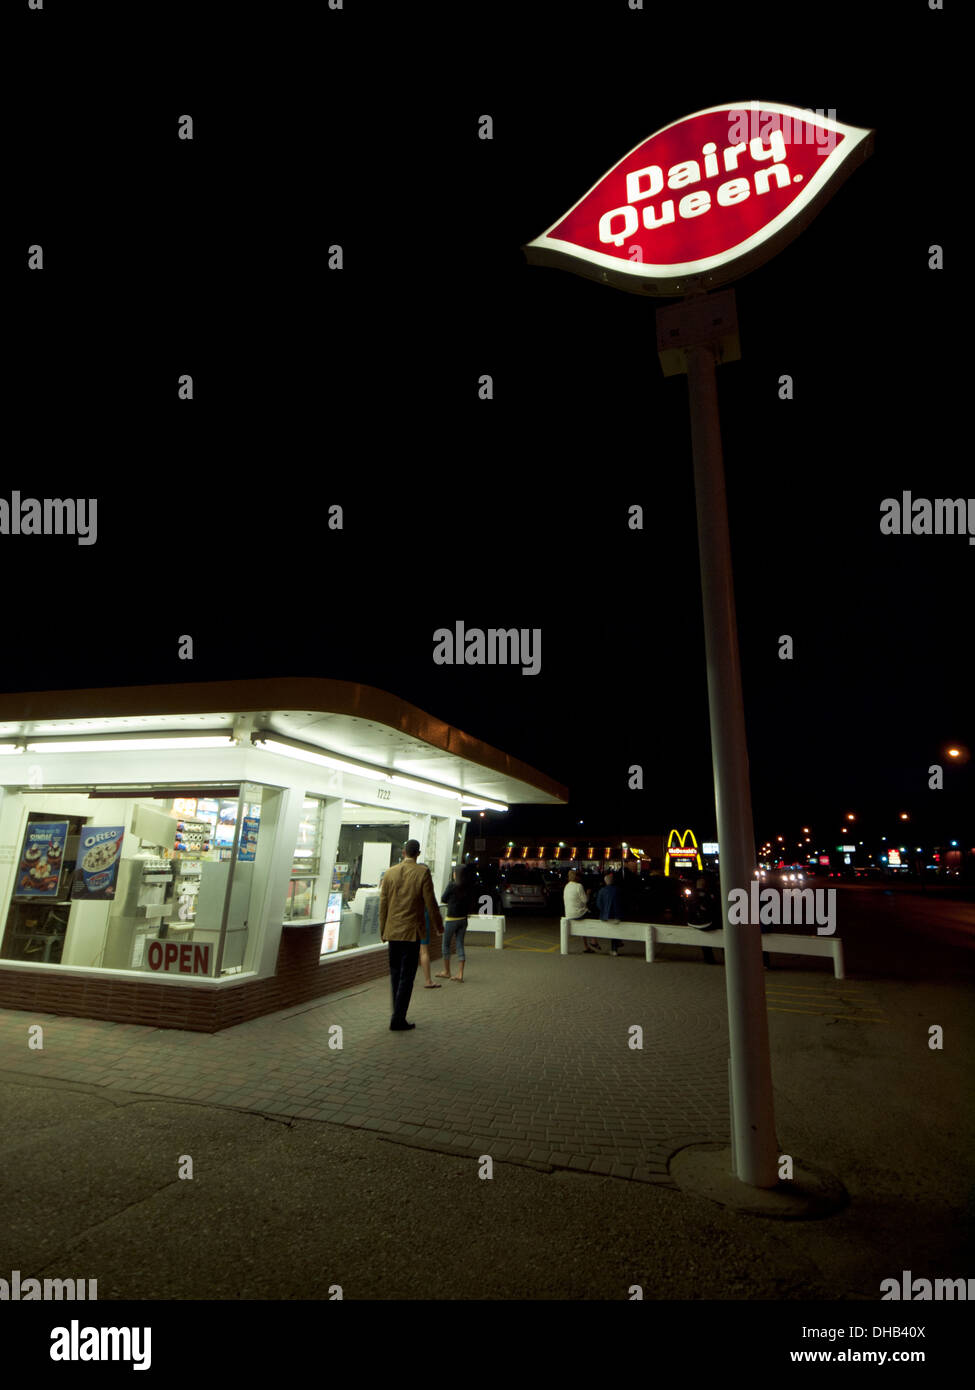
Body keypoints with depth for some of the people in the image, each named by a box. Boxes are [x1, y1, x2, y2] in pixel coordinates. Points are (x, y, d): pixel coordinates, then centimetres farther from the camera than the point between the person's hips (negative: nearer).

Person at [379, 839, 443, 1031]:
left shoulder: (389, 873, 1)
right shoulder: (423, 872, -10)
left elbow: (383, 903, 5)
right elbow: (430, 903, -8)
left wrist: (382, 930, 15)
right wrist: (439, 926, 7)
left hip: (392, 931, 4)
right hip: (412, 931, -4)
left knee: (395, 972, 17)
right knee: (407, 976, 3)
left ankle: (397, 1014, 28)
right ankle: (398, 1020, 4)